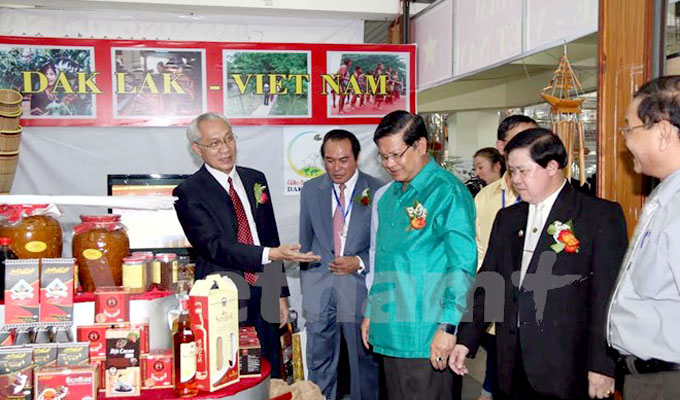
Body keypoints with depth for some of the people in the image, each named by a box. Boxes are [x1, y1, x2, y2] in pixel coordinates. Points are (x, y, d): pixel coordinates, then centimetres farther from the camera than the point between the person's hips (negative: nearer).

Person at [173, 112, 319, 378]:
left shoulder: (255, 179, 10)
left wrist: (279, 294, 13)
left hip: (263, 299, 5)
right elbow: (215, 246, -20)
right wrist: (271, 254, -31)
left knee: (272, 380, 12)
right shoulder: (188, 193, -8)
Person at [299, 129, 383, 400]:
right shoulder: (310, 190, 6)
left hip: (360, 287, -2)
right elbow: (305, 242, 13)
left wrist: (360, 263, -14)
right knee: (319, 363, 11)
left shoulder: (378, 192, -4)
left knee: (366, 361, 12)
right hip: (320, 288, 2)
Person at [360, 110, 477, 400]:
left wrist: (448, 327, -20)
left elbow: (463, 264, -15)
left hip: (426, 336, -7)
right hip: (390, 332, 7)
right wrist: (371, 313, 17)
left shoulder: (447, 192, -10)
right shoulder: (389, 197, 14)